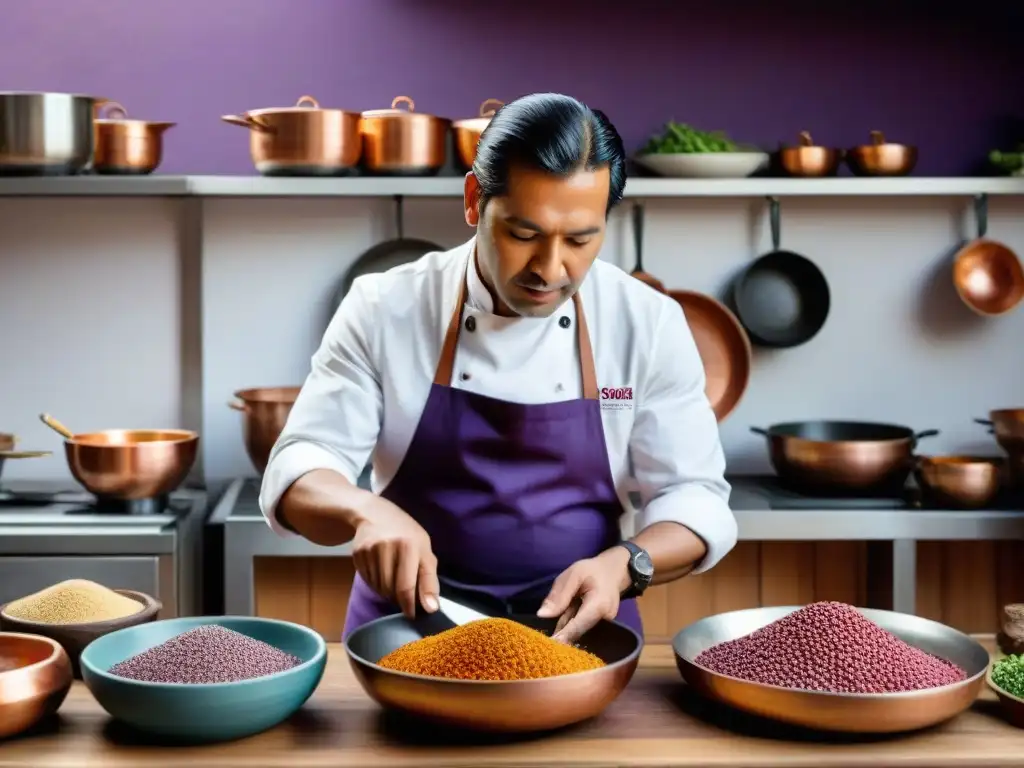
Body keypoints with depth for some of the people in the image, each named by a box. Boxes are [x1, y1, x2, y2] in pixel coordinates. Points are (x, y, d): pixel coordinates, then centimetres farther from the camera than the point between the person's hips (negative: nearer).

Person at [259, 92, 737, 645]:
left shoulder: (648, 325, -5)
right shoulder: (385, 310, -6)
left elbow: (695, 498, -2)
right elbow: (298, 473, -7)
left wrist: (625, 565, -23)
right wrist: (367, 511, -30)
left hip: (577, 632, 1)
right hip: (409, 627, 0)